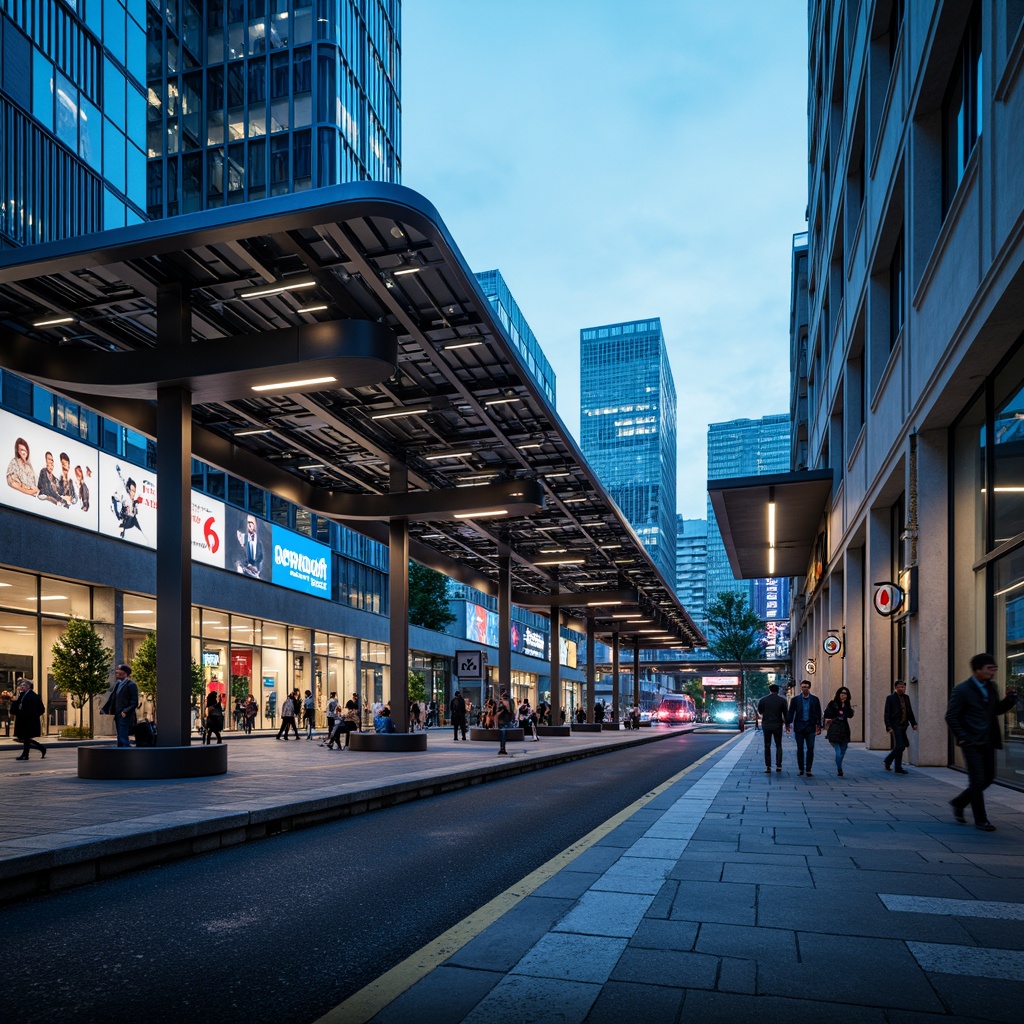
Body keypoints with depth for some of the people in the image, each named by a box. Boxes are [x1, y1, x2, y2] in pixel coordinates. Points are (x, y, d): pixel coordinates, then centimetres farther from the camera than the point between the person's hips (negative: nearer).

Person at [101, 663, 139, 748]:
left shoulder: (131, 685, -9)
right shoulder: (117, 684, 16)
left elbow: (134, 702, -12)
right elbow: (111, 698, 16)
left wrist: (125, 711, -21)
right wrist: (104, 709, 5)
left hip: (125, 717, -8)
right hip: (118, 716, 8)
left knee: (123, 738, -12)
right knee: (120, 739, 11)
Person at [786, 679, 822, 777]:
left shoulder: (815, 700, 5)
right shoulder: (795, 699, 5)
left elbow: (818, 714, 7)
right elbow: (791, 713, 5)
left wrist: (818, 726, 2)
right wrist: (788, 724, -3)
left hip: (810, 727, 0)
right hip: (799, 727, 0)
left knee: (810, 748, -3)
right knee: (800, 748, 4)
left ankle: (808, 769, 3)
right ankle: (800, 769, 12)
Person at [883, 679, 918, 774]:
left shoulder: (906, 698, 13)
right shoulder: (890, 698, -5)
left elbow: (910, 712, 19)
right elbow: (887, 714, -8)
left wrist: (914, 723, 9)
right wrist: (888, 727, -15)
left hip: (903, 726, 7)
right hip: (895, 726, -7)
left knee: (900, 746, 8)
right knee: (900, 746, -9)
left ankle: (887, 762, 26)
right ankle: (898, 768, 0)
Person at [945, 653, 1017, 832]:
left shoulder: (991, 688, 9)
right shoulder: (962, 690, -11)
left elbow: (997, 709, 17)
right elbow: (951, 717, -10)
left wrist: (1009, 699, -1)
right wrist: (962, 737, -14)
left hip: (988, 743, 7)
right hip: (972, 743, -7)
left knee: (988, 778, 12)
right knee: (978, 781, -3)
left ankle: (958, 803, 29)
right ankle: (980, 820, 9)